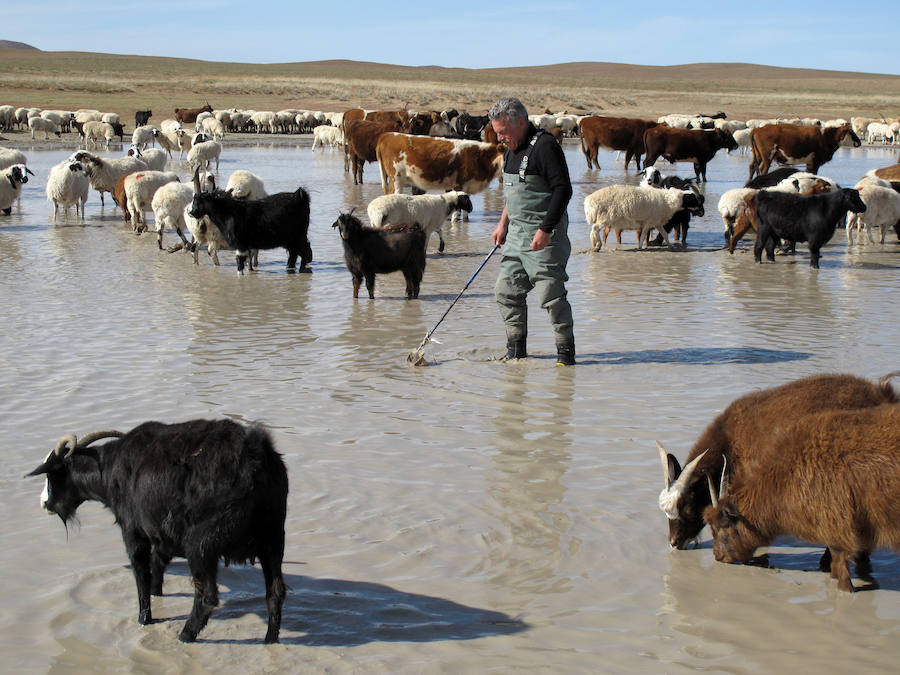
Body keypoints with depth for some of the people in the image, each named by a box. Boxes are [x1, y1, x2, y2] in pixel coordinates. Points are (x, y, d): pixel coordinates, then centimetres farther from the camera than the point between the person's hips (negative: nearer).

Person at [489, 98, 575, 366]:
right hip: (516, 234, 9)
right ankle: (516, 350, 19)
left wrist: (545, 230, -23)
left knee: (551, 293, -8)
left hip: (544, 236, -9)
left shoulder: (545, 146, -15)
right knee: (506, 291, 8)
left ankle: (566, 351, 3)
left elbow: (563, 190, -19)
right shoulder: (512, 149, 13)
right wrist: (503, 224, 22)